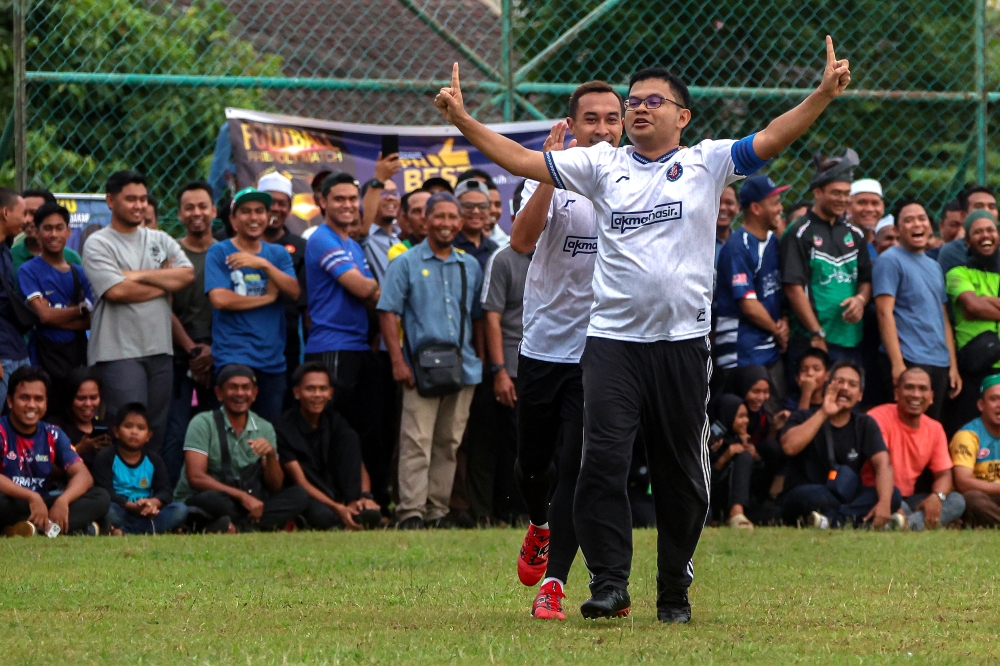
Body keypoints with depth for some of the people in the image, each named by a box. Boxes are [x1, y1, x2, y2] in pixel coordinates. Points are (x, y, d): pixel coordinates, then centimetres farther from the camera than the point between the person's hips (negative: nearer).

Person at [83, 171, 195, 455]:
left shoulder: (160, 240, 15)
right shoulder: (98, 245, -2)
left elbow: (187, 274, 1)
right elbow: (116, 291, -14)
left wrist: (140, 275, -9)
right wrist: (164, 281, -2)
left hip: (159, 349, 6)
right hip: (119, 352, -6)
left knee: (157, 429, 7)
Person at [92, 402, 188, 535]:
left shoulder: (154, 461, 14)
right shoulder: (105, 458, 1)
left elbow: (165, 491, 0)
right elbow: (105, 492, -13)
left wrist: (153, 503, -25)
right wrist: (131, 506, -29)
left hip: (146, 514, 5)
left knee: (180, 509, -23)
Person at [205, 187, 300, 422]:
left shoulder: (278, 254, 15)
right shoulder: (219, 253, 1)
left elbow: (294, 292, 0)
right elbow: (219, 298, -12)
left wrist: (264, 264, -14)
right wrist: (268, 297, -5)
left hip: (272, 358, 5)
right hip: (234, 357, -5)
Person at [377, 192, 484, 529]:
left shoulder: (470, 266, 14)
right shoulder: (406, 264, 2)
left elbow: (478, 317, 19)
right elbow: (388, 313, -3)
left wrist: (483, 361, 11)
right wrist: (398, 361, -11)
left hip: (463, 367, 4)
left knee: (449, 444, 7)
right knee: (417, 442, -11)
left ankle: (438, 511, 11)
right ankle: (411, 512, -14)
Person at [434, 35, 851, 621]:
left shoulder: (707, 162, 6)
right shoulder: (602, 165, 10)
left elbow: (771, 141, -5)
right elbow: (521, 161, 8)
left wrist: (823, 95, -19)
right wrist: (462, 119, -1)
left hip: (684, 340, -1)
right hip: (613, 338, 1)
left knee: (681, 473, 5)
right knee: (603, 459, -13)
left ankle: (675, 591, 16)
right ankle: (610, 584, -12)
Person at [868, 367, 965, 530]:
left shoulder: (935, 429, 9)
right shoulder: (879, 418, -11)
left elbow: (944, 474, 8)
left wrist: (936, 497, -18)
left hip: (908, 500, 7)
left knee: (957, 501, -18)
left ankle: (910, 524, -38)